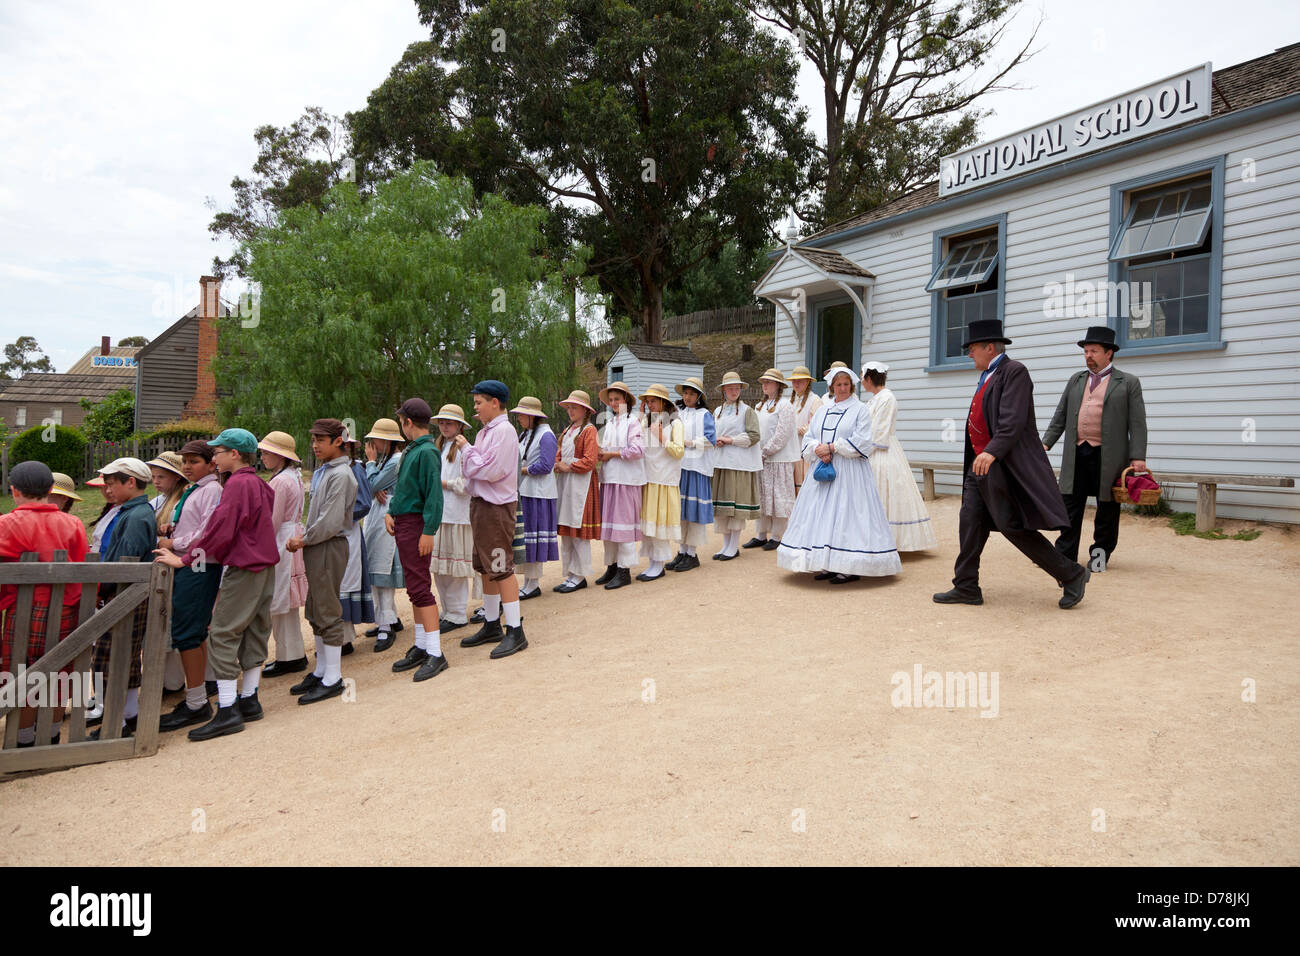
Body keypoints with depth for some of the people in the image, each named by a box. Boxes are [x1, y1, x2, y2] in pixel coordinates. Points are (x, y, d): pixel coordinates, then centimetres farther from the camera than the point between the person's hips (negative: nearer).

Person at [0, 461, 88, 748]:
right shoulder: (73, 524, 3)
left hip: (24, 614, -4)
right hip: (65, 616, 4)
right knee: (55, 682, 15)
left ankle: (24, 746, 16)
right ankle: (52, 741, 25)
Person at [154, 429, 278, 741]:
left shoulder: (238, 484, -15)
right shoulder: (259, 483, 14)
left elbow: (220, 529, -18)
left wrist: (185, 559, -12)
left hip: (244, 569, -10)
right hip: (264, 565, 10)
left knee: (222, 636, -7)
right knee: (254, 633, 13)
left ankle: (227, 711, -7)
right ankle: (248, 701, 21)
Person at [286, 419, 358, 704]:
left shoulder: (341, 475, -15)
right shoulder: (322, 472, 15)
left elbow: (331, 522, -21)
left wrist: (304, 540, -10)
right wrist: (302, 536, 3)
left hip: (330, 548, -10)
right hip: (316, 547, 10)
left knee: (327, 612, -4)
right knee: (315, 612, 16)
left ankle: (333, 679, 3)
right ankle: (321, 671, 27)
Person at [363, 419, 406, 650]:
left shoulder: (397, 461, -14)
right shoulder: (385, 459, 18)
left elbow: (372, 484, -14)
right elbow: (372, 487, 14)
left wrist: (370, 461, -2)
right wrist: (377, 491, -9)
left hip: (387, 518, -10)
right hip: (375, 516, 10)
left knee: (383, 569, -9)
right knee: (376, 568, 12)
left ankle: (386, 626, -5)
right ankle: (390, 619, 21)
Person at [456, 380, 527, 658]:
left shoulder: (503, 431, -15)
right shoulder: (484, 431, 13)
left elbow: (491, 469, -21)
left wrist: (467, 449, -10)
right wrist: (468, 451, 1)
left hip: (497, 506, -10)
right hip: (480, 502, 10)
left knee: (501, 568, -7)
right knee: (485, 568, 16)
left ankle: (515, 632, -1)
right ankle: (492, 625, 28)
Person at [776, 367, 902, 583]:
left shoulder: (860, 410, 1)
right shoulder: (823, 410, 16)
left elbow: (860, 442, -10)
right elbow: (808, 438, 13)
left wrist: (831, 447, -13)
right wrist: (818, 448, -9)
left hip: (849, 472, -5)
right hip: (823, 470, 6)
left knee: (846, 514, -8)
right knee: (821, 514, 2)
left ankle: (850, 568, -4)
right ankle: (826, 565, 7)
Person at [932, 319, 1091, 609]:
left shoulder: (1014, 371, -12)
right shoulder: (988, 376, 17)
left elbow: (1013, 421, -23)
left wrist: (992, 452, -33)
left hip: (1006, 465, -9)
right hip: (982, 464, 10)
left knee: (1014, 527, -8)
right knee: (970, 521, 6)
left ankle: (1071, 575, 6)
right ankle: (966, 588, 13)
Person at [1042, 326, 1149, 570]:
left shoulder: (1128, 382, 3)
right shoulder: (1076, 380, 16)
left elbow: (1137, 423, -2)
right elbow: (1060, 417, 17)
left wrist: (1138, 457, -10)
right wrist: (1046, 443, 6)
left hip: (1108, 456, -3)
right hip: (1076, 455, 4)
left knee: (1107, 509, 5)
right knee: (1070, 506, 2)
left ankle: (1100, 554, 17)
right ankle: (1065, 555, 7)